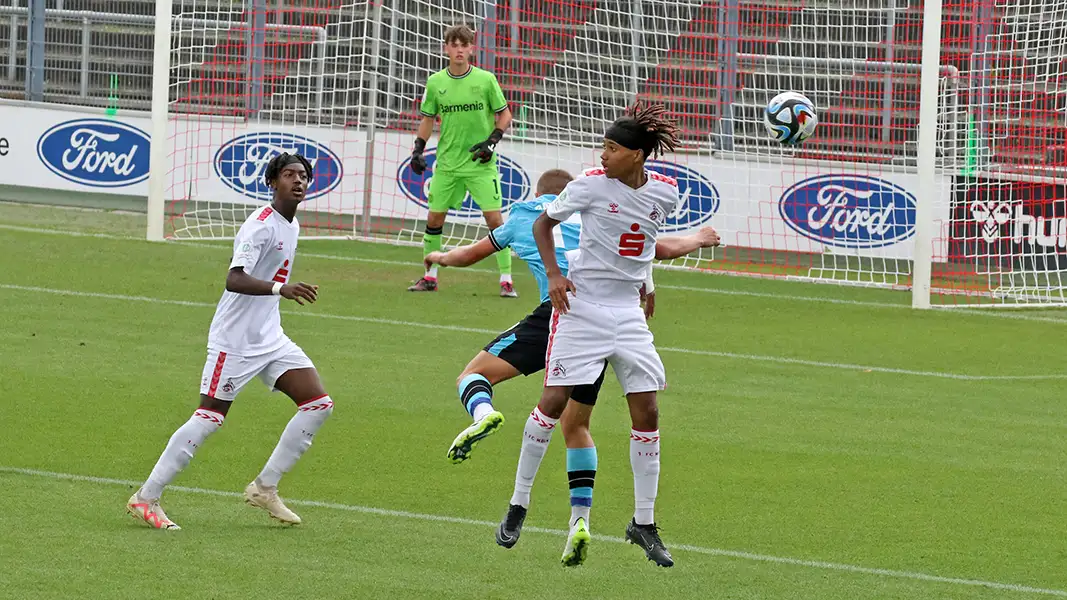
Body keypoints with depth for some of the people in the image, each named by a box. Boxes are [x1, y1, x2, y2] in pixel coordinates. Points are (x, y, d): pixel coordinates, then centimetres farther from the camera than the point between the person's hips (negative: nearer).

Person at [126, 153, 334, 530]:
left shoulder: (291, 226, 11)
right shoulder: (260, 225, -18)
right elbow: (235, 279, -31)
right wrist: (281, 289, -43)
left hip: (270, 339, 9)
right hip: (235, 340, -9)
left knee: (318, 404, -1)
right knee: (209, 419, -10)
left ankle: (264, 488, 6)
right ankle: (146, 498, -2)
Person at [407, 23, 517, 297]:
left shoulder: (485, 80, -5)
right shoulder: (435, 82, 2)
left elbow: (504, 115, 2)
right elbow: (428, 119, 13)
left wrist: (492, 140, -12)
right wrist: (418, 149, 3)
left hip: (480, 162, -3)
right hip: (447, 163, 3)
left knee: (494, 217, -10)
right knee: (434, 217, 5)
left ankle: (506, 280, -4)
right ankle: (430, 277, 20)